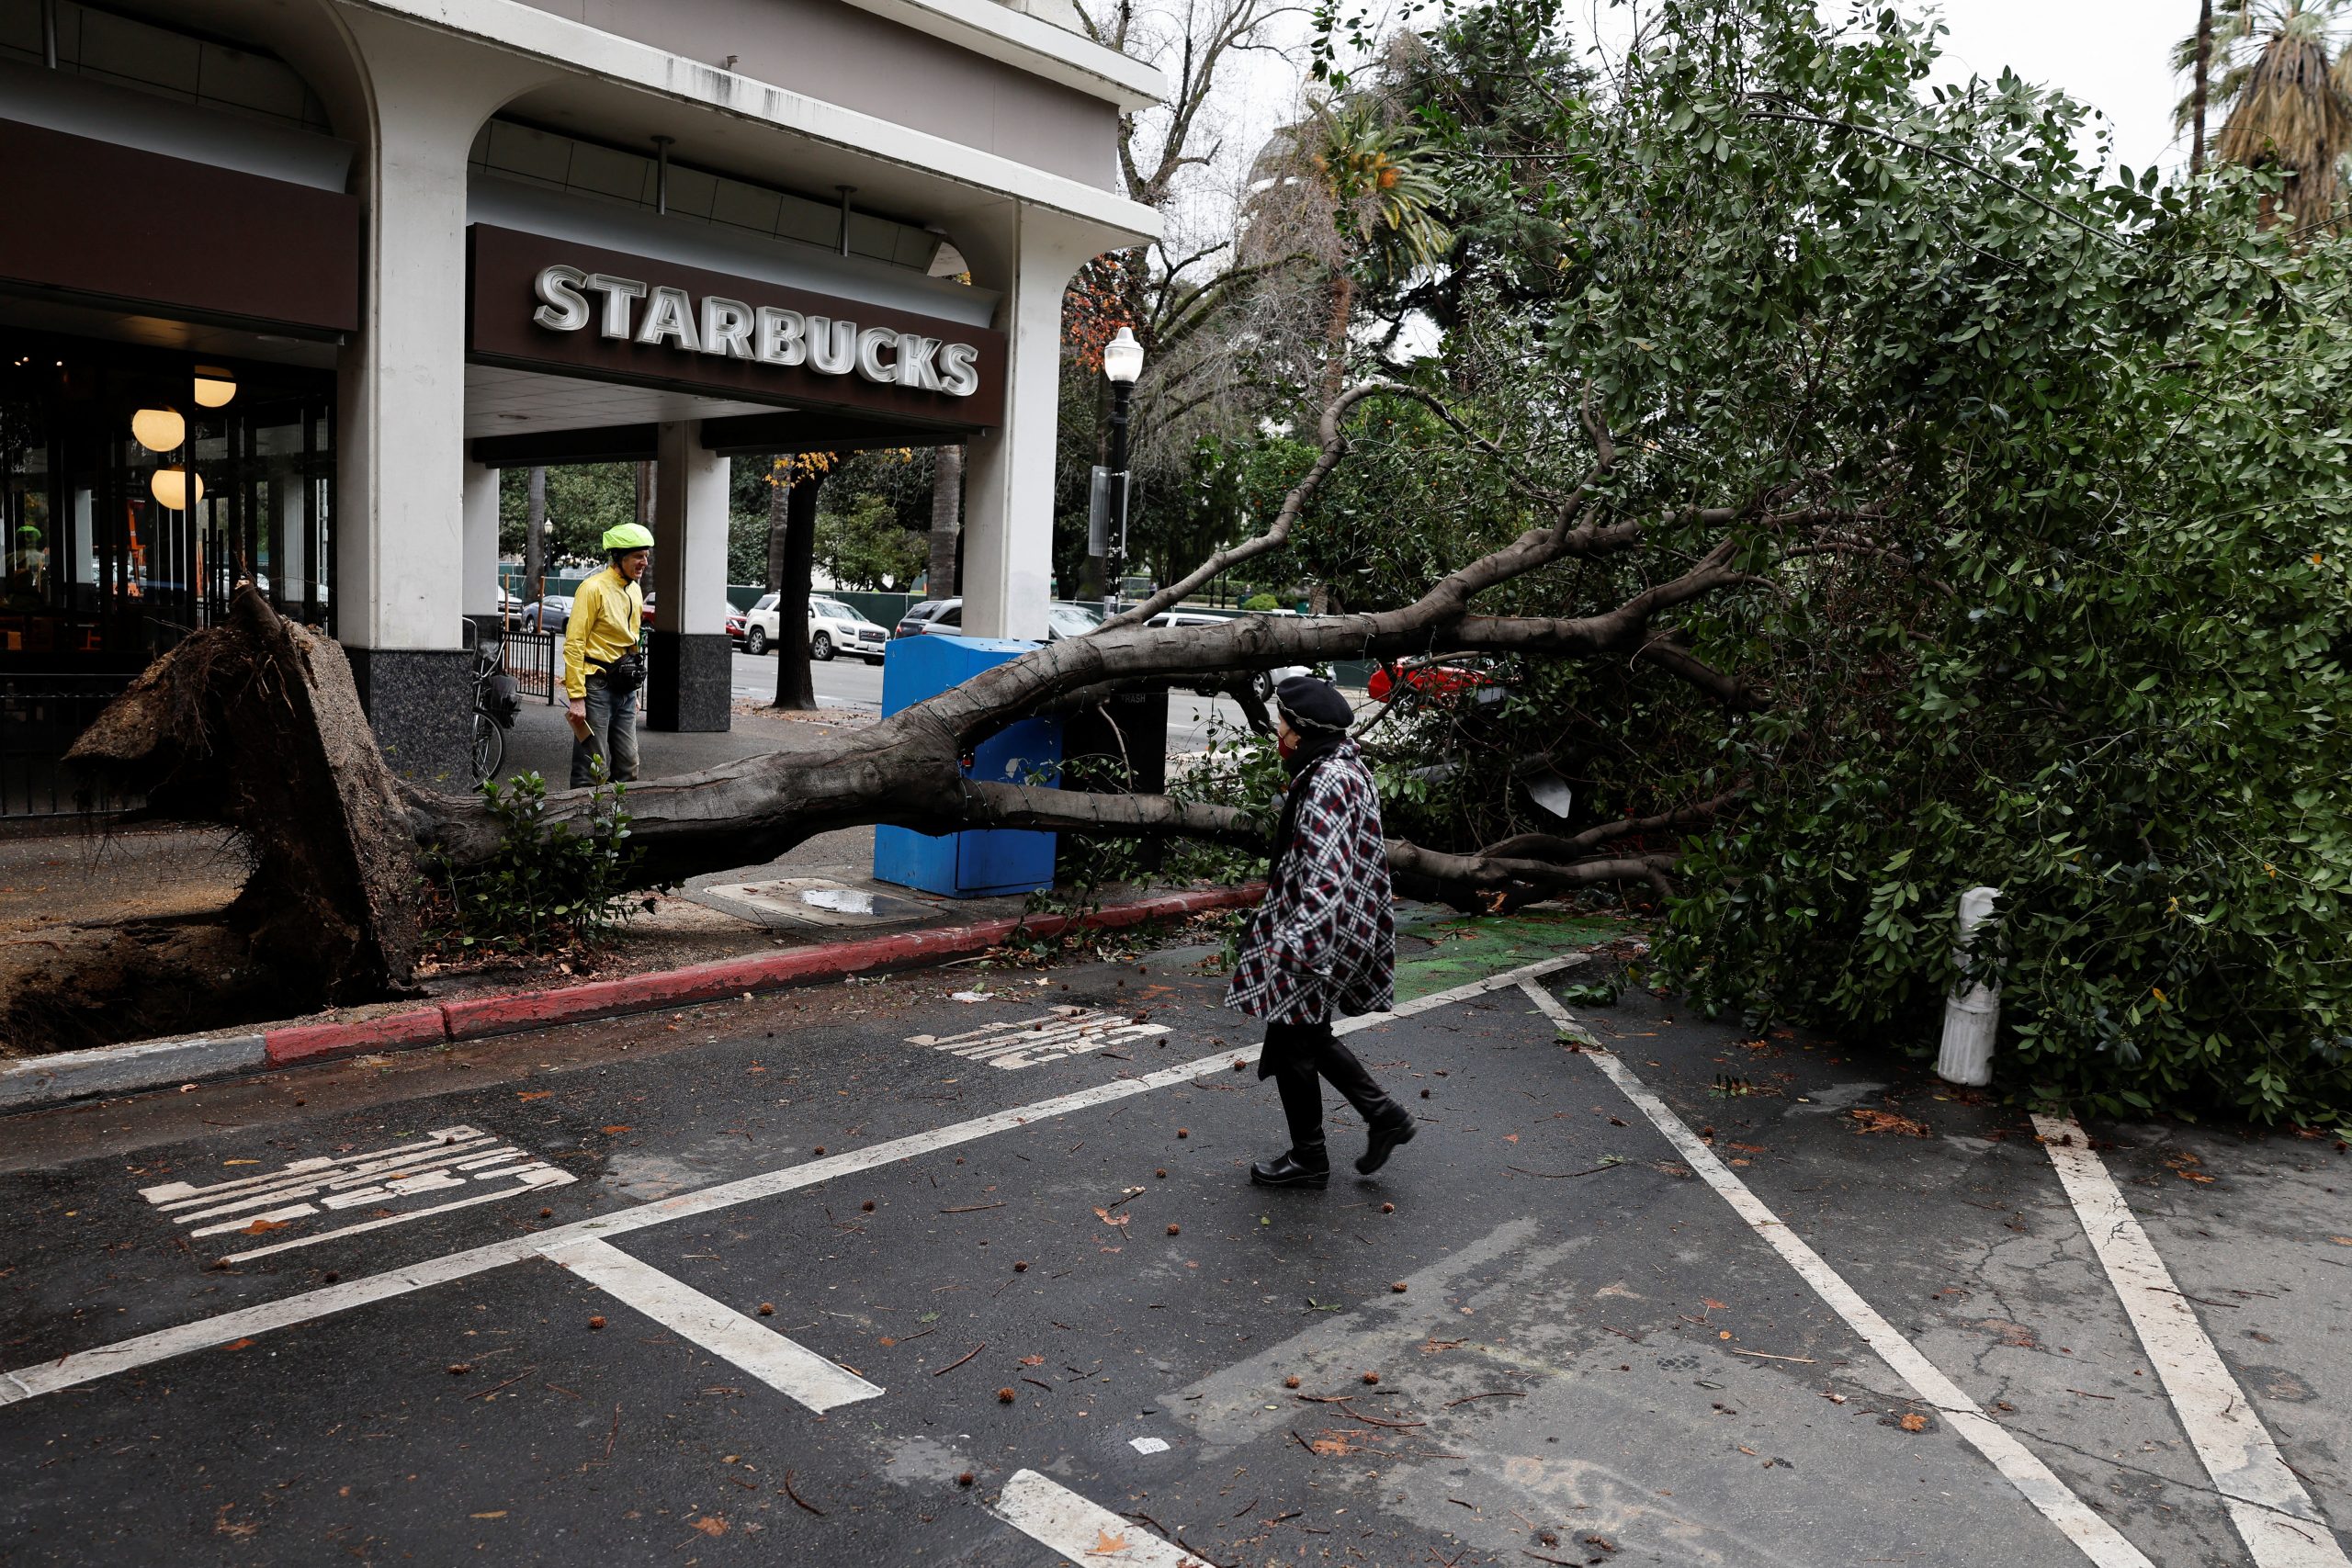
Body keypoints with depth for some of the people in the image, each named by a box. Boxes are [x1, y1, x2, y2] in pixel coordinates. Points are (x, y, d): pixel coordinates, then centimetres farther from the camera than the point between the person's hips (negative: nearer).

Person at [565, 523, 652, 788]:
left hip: (625, 690, 8)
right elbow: (573, 645, -14)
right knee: (592, 771, -5)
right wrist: (576, 696, -19)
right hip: (597, 686, -8)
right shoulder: (594, 588, -11)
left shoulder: (634, 590, 13)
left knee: (627, 766, 10)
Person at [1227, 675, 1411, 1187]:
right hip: (1345, 929, 10)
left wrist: (1292, 944, -35)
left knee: (1292, 1045, 6)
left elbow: (1326, 876, -31)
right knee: (1308, 1035, 21)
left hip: (1319, 935, -10)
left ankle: (1307, 1160, 21)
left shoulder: (1326, 785, -24)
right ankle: (1384, 1115, 26)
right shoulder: (1347, 766, 8)